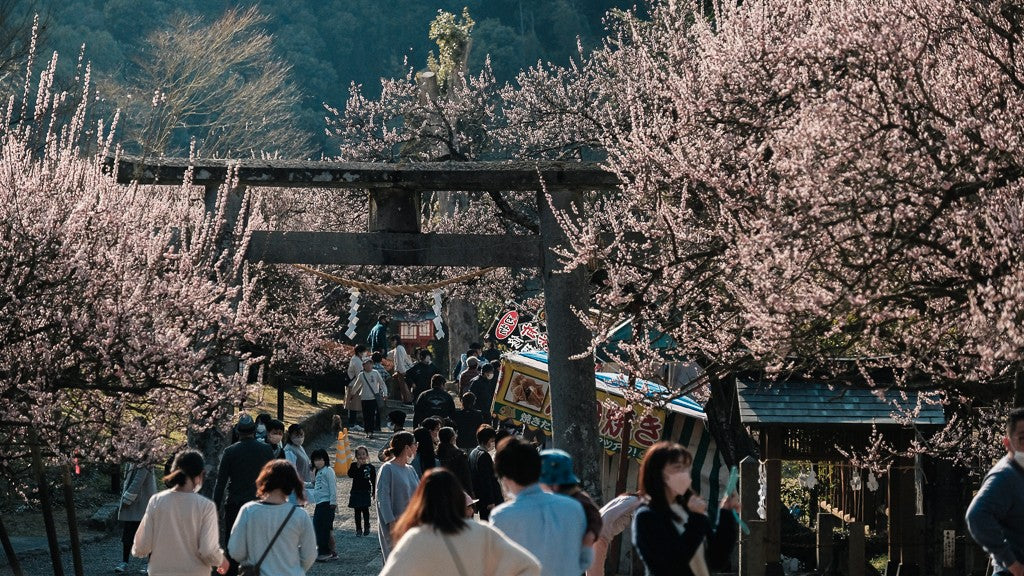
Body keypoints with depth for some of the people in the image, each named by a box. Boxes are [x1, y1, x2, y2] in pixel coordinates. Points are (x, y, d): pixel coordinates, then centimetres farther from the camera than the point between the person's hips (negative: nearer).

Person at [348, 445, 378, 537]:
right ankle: (358, 529, 10)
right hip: (356, 492, 1)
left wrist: (374, 493, 3)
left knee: (365, 510, -1)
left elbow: (374, 481, 5)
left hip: (366, 492, -1)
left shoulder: (370, 467, 1)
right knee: (357, 511, 4)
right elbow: (350, 474, -15)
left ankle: (366, 527, 12)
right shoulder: (354, 466, 3)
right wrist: (358, 466, -18)